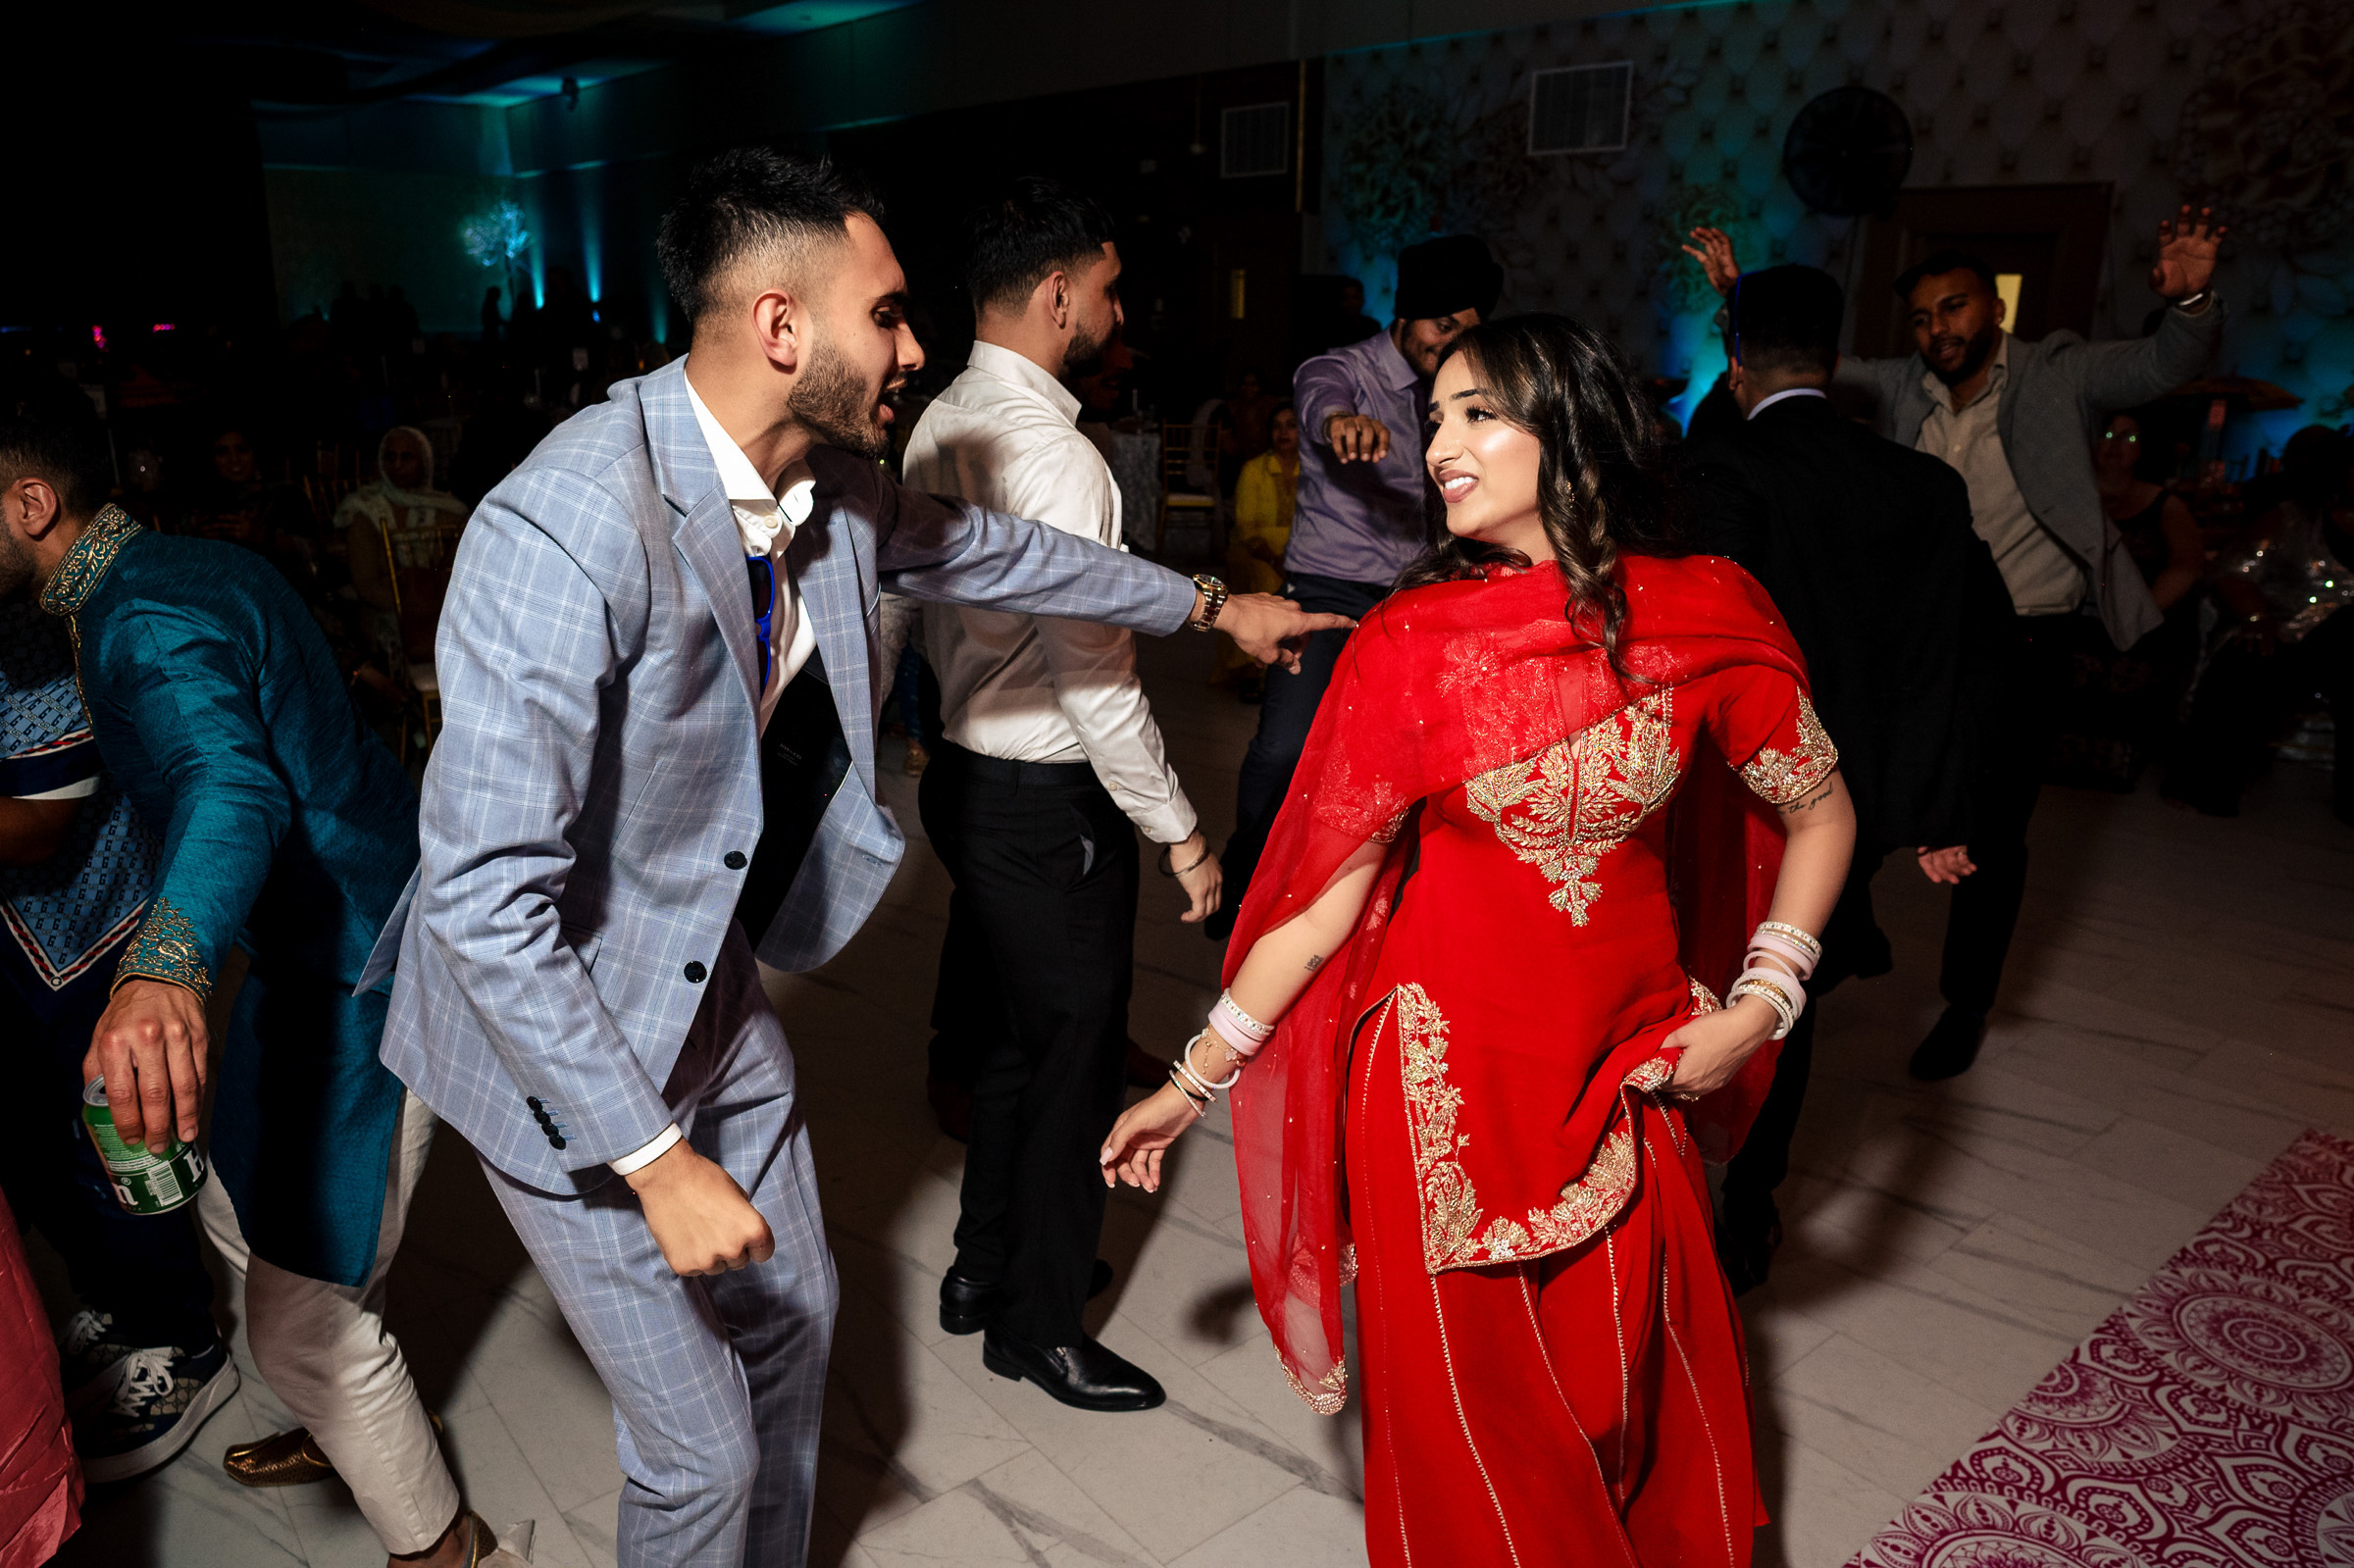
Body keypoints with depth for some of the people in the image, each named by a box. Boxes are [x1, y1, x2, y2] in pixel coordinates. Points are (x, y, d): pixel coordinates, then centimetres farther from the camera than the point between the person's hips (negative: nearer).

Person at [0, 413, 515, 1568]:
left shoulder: (144, 619, -23)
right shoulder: (174, 568, 10)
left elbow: (233, 785, -45)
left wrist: (164, 965, -62)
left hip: (361, 977, -11)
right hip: (315, 950, 11)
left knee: (303, 1317, -1)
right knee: (240, 1212, 27)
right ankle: (350, 1428, 48)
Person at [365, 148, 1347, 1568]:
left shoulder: (829, 485, -7)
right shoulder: (566, 533, -32)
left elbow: (981, 548, 13)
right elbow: (487, 890, -30)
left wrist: (1210, 605, 23)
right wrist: (657, 1160, -26)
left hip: (714, 990, 8)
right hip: (561, 1035, -7)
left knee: (794, 1319, 23)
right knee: (701, 1452, 4)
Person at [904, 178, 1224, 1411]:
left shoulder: (939, 429, 6)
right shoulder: (1055, 455, -23)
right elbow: (1092, 677, -24)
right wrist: (1177, 830, -16)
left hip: (968, 770, 9)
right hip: (1047, 801, -9)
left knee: (1010, 1035, 23)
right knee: (1073, 1058, 7)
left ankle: (986, 1267, 41)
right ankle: (1038, 1323, 25)